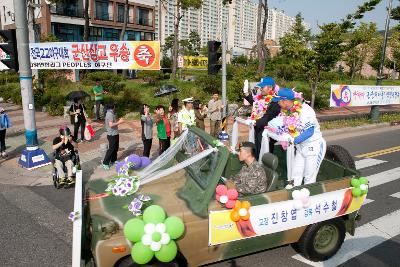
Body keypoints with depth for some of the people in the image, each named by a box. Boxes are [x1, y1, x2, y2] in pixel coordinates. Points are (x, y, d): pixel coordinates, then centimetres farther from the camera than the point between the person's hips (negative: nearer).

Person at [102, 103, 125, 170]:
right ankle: (105, 163, 2)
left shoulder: (111, 113, 11)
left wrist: (119, 121, 12)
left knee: (116, 148, 18)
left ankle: (113, 160, 31)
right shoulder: (110, 114, -19)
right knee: (111, 149, -5)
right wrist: (119, 122, -19)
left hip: (115, 134, 10)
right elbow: (111, 125, -26)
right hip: (112, 135, -10)